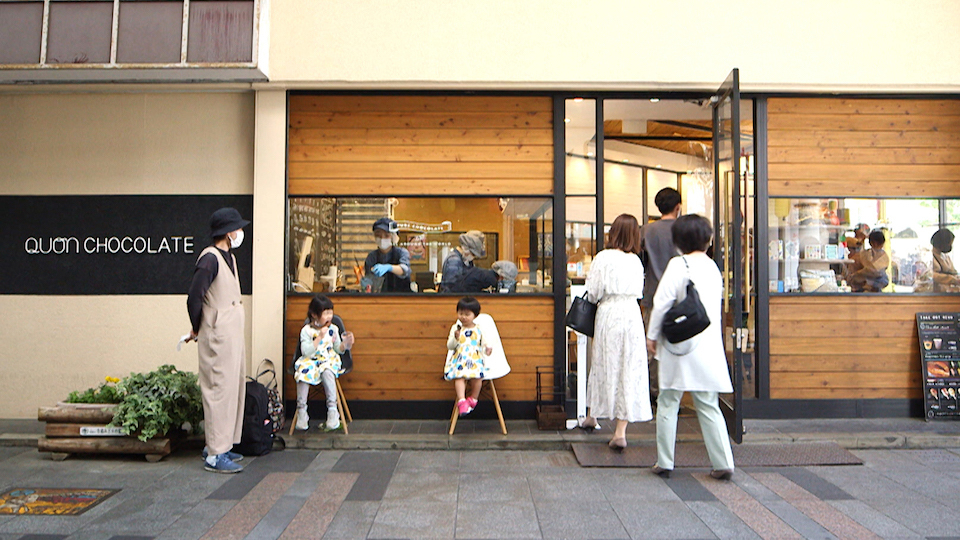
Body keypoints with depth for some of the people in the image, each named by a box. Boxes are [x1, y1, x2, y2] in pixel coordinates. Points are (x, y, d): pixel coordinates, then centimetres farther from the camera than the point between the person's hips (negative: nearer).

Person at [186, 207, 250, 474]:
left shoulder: (229, 258, 15)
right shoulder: (210, 258, -15)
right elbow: (194, 297, -18)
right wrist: (197, 330, -6)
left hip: (232, 336, 10)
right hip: (218, 338, -10)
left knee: (234, 390, 14)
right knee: (220, 392, -6)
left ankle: (221, 446, 24)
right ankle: (215, 455, 1)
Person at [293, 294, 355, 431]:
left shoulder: (333, 329, 6)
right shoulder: (306, 330, -2)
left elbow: (338, 350, 10)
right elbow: (306, 352, -14)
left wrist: (346, 343, -11)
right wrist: (320, 337, -19)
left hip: (329, 360, 1)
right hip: (310, 361, 0)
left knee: (327, 372, -34)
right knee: (303, 372, -32)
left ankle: (332, 410, -29)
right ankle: (301, 411, -19)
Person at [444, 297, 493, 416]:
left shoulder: (479, 329, 10)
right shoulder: (455, 328, 9)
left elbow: (485, 343, 14)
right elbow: (449, 346, 5)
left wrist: (487, 349, -9)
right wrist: (455, 338, -14)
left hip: (475, 359, 0)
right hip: (459, 360, 0)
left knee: (477, 375, -27)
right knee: (459, 375, -30)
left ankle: (473, 399, -6)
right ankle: (461, 401, -33)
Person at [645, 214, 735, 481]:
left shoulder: (679, 264, -10)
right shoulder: (713, 266, 7)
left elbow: (662, 303, -12)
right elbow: (716, 306, 15)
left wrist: (652, 335, -2)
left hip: (680, 345, -5)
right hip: (709, 346, 5)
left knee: (668, 404, 6)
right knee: (709, 407, 11)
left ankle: (664, 462, 12)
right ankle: (723, 463, 10)